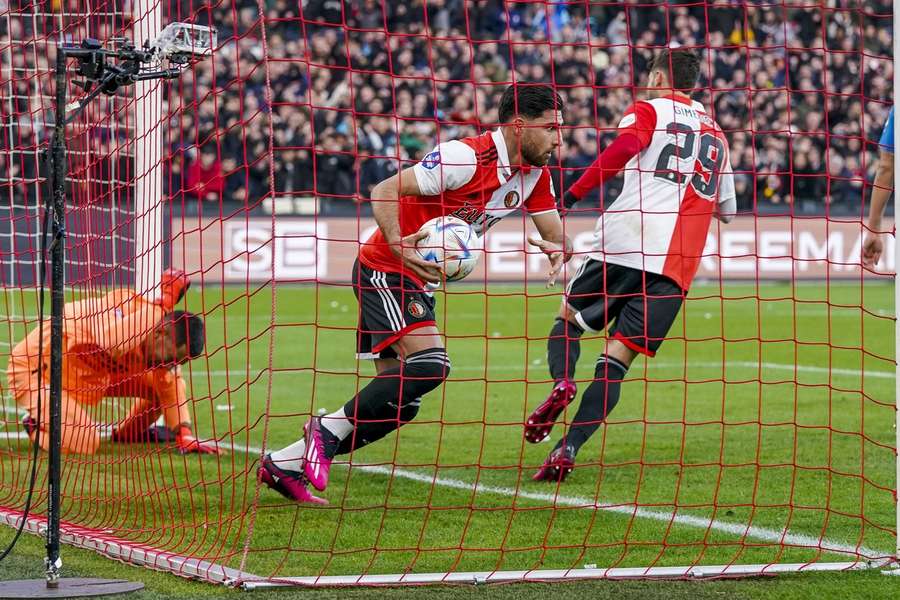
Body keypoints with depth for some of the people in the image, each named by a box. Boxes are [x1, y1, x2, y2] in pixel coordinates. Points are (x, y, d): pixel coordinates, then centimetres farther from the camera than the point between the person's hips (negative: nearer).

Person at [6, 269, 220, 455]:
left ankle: (129, 433, 26)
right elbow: (113, 343, -58)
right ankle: (37, 427, 4)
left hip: (92, 376, 9)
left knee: (161, 383, 2)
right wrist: (162, 304, -50)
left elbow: (172, 387, 3)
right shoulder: (123, 310, -34)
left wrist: (185, 436, -9)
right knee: (85, 444, -27)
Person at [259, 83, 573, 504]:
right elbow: (385, 191, -25)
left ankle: (285, 463, 11)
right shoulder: (465, 157, -23)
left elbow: (557, 237, 8)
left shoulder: (536, 174, 2)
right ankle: (328, 431, -12)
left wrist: (557, 250, -17)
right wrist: (397, 244, -41)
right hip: (384, 269, -9)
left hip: (417, 280, 9)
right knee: (430, 364, -27)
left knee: (399, 402, 4)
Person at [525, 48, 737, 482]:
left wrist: (573, 194, -13)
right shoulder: (716, 135, 25)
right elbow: (727, 210, 32)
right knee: (617, 360, -2)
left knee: (568, 320, 17)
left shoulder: (647, 111, 10)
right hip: (675, 265, 3)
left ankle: (561, 382, -15)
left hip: (624, 241, -3)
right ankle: (568, 449, -18)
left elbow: (623, 148, -13)